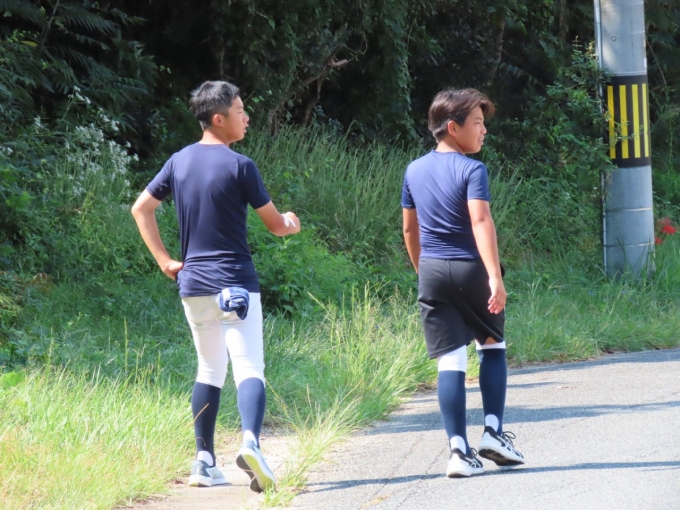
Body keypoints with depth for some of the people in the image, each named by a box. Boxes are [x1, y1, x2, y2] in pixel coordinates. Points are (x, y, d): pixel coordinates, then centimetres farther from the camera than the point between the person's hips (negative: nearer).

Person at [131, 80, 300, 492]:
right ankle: (251, 441, -34)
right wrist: (291, 225, 21)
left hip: (193, 284, 6)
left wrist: (165, 260, 13)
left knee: (210, 371, 16)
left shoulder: (179, 162, 7)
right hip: (236, 284, -6)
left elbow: (141, 208, 13)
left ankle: (205, 462, 13)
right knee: (249, 367, -11)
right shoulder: (240, 166, -10)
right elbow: (276, 224, -3)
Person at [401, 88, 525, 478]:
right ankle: (494, 432, 9)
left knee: (451, 360, 1)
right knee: (493, 345, 17)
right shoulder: (472, 170, -9)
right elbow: (481, 221, -20)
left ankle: (459, 449, -7)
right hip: (472, 270, -4)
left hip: (432, 272, 4)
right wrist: (495, 276, -26)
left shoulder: (415, 172, 10)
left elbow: (410, 228, 18)